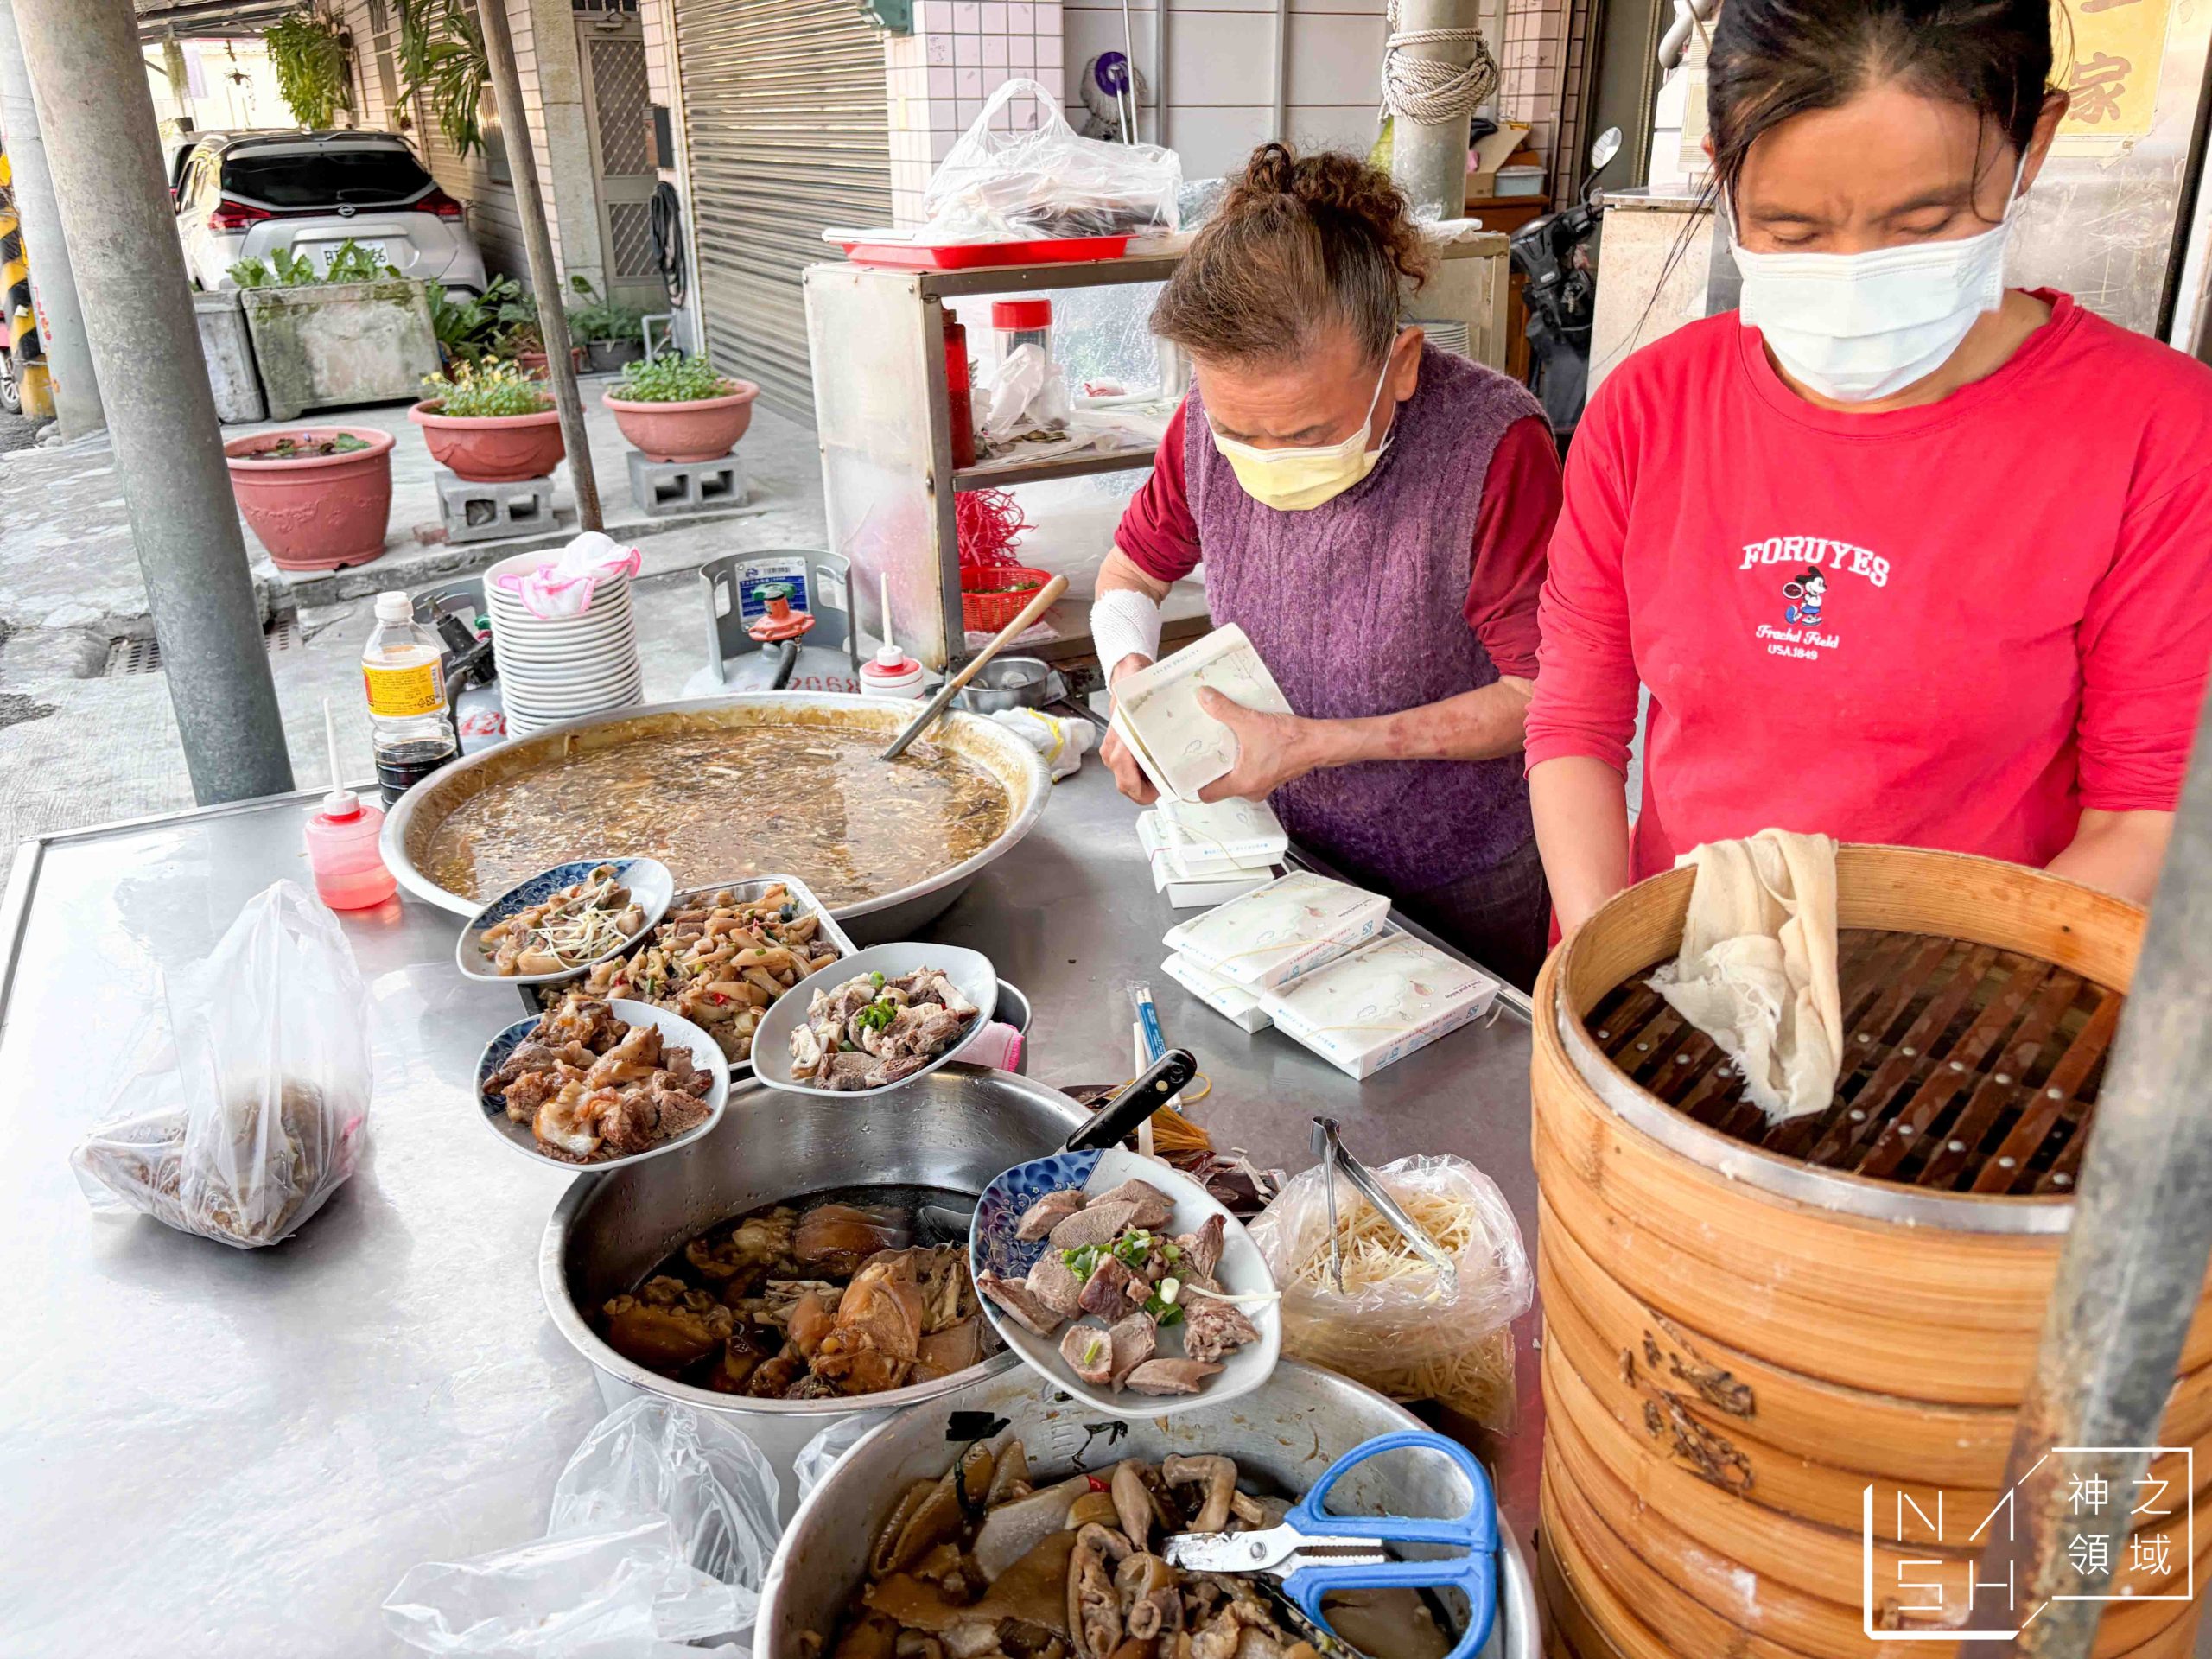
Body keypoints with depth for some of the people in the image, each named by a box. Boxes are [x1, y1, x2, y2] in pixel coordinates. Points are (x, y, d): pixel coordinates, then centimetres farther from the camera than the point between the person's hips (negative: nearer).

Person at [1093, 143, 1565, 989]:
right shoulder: (1209, 421, -13)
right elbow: (1129, 572, 5)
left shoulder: (1494, 441, -28)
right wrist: (1133, 679, -17)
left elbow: (1541, 696, -22)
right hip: (1289, 855, 4)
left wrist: (1318, 744, -25)